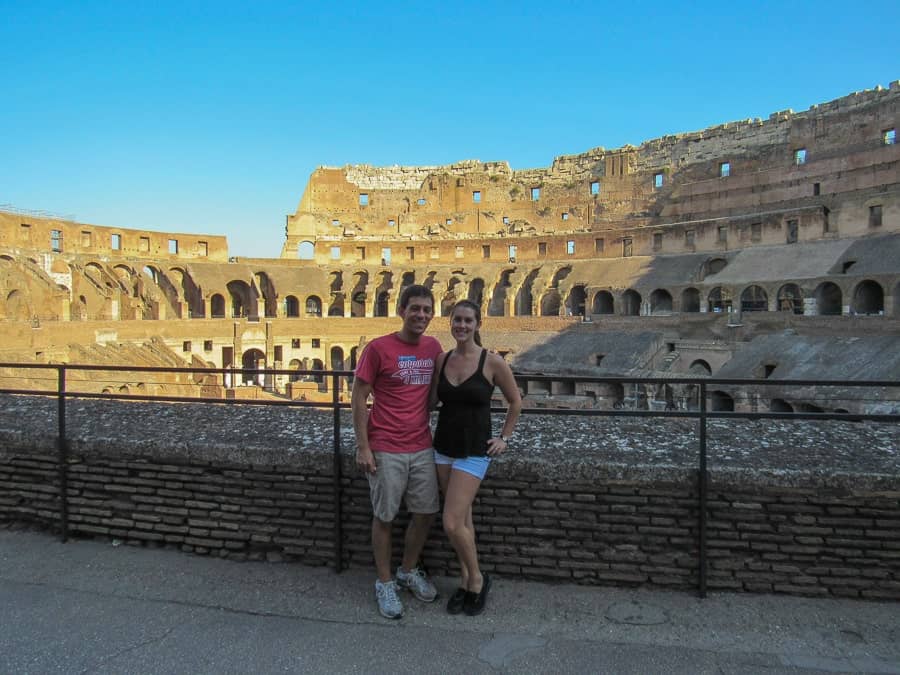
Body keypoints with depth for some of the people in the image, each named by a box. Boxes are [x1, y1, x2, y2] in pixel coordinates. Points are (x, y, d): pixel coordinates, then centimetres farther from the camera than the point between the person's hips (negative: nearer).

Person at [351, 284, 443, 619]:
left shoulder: (433, 347, 5)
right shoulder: (378, 348, -11)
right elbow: (358, 399, -8)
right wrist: (362, 447, -11)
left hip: (422, 447, 5)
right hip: (386, 450, -5)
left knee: (426, 512, 13)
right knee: (385, 517, 8)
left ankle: (409, 570, 36)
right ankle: (385, 583, 27)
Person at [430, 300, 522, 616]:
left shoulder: (492, 362, -11)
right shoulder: (442, 359, 1)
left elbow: (515, 401, 2)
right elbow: (432, 399, 13)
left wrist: (504, 438, 2)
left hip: (474, 451, -4)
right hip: (443, 447, 5)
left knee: (452, 524, -7)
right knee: (462, 519, 15)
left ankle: (477, 579, 18)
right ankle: (465, 581, 32)